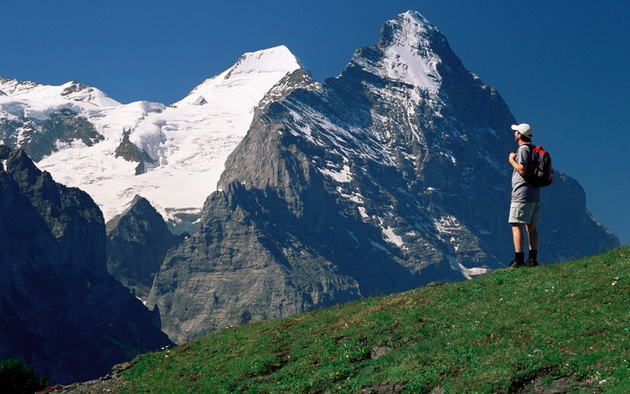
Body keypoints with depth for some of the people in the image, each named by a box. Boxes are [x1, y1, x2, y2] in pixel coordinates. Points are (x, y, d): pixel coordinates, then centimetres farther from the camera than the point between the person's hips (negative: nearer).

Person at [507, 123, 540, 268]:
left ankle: (519, 259, -14)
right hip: (535, 194, 9)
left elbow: (522, 169, -21)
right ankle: (532, 258, 9)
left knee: (517, 226, -9)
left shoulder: (523, 149, -10)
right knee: (532, 227, 10)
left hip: (522, 194, -9)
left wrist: (511, 160, -7)